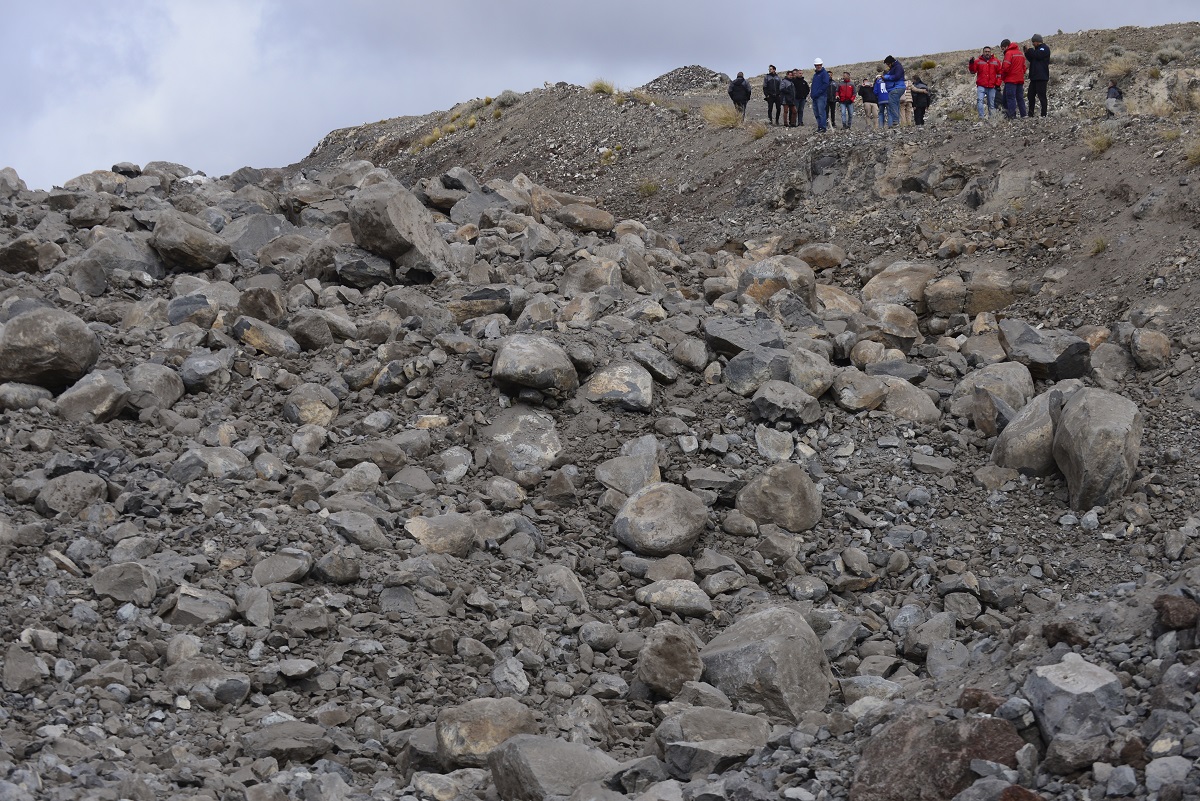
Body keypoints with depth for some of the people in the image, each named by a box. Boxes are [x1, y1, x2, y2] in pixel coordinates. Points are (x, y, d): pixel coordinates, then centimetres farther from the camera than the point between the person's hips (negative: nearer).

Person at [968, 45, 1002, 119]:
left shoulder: (996, 61, 9)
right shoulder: (978, 61, 5)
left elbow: (999, 73, 10)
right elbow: (973, 71, 0)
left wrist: (998, 84, 3)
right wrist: (971, 63, -15)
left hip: (991, 87, 2)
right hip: (981, 86, -2)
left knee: (991, 104, 6)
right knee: (980, 100, -21)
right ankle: (981, 116, -25)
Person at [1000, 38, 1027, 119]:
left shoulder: (1009, 53, -10)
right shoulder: (1021, 53, 16)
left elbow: (1006, 67, -17)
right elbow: (1024, 67, 18)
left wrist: (1002, 76, -2)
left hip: (1011, 80, -8)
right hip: (1020, 79, 8)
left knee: (1010, 98, -6)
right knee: (1020, 98, 12)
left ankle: (1012, 116, -11)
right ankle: (1023, 116, 11)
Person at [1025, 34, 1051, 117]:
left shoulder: (1044, 48, -6)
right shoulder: (1037, 49, 21)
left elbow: (1037, 55, -20)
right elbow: (1031, 59, 21)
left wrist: (1030, 50, -6)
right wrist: (1027, 52, 6)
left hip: (1041, 77, -9)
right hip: (1034, 77, 9)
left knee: (1041, 96, -9)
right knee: (1031, 95, 10)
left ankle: (1044, 114, -7)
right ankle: (1030, 113, 15)